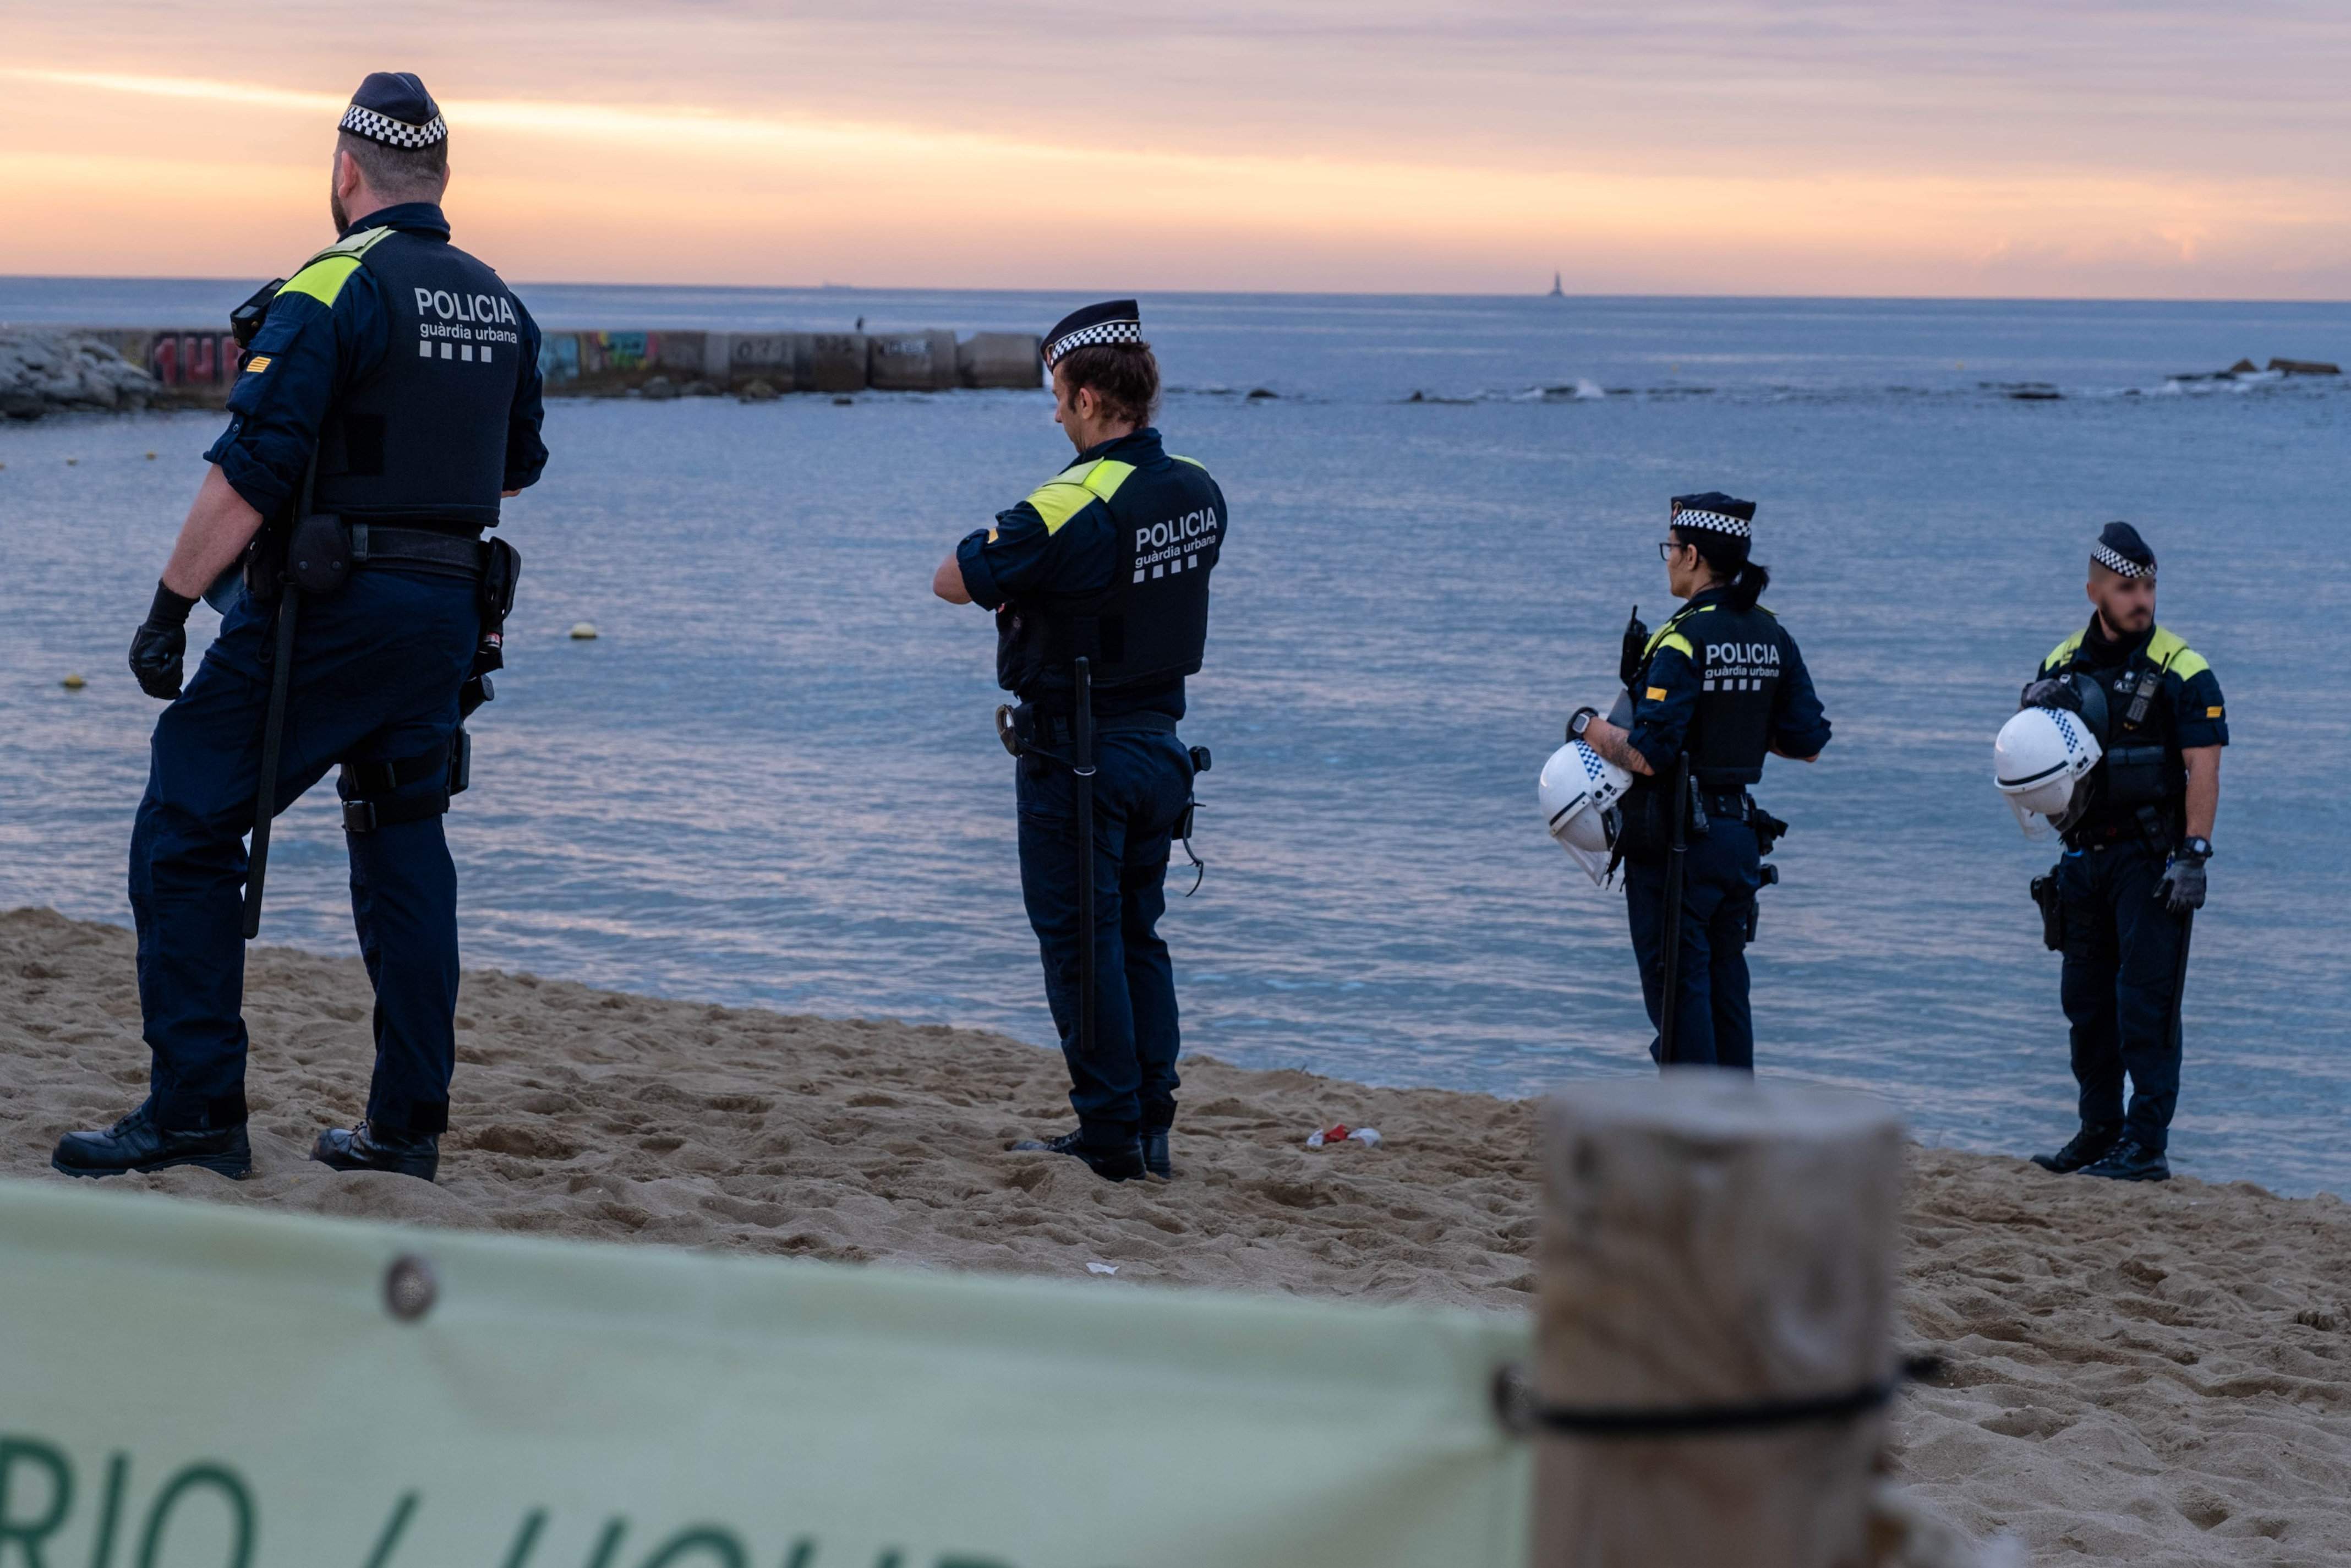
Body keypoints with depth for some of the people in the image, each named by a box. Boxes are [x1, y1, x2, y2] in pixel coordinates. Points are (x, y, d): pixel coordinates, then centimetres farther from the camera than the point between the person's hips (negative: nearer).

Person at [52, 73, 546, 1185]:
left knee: (185, 832, 0)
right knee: (404, 846, 13)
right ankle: (408, 1124, 13)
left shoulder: (329, 290, -13)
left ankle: (196, 1112, -4)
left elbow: (249, 473, -19)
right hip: (450, 609, 7)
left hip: (324, 613, -7)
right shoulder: (499, 306, 11)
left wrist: (169, 608, -15)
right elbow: (516, 469, 24)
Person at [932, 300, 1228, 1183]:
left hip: (1073, 754, -7)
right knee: (1138, 936, 15)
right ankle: (1152, 1128, 17)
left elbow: (952, 581, -14)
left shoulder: (1070, 506, -22)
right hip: (1160, 741, 7)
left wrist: (1010, 580, 6)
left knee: (1081, 943, 1)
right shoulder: (1199, 491, 2)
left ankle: (1109, 1138, 4)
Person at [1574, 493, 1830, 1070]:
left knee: (1678, 990, 0)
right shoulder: (1773, 638, 5)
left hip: (1676, 842, -7)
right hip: (1741, 833, 7)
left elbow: (1647, 756, -23)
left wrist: (1590, 728, -6)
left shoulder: (1684, 639, -17)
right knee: (1726, 984, 16)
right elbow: (1808, 743, 8)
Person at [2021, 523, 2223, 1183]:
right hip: (2084, 855, 6)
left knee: (2146, 1000, -8)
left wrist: (2193, 855, -20)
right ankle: (2100, 1129, 21)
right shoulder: (2063, 664, 9)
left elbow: (2203, 771, -12)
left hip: (2151, 856, -6)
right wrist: (2037, 712, -6)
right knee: (2086, 999, 10)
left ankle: (2148, 1142, -5)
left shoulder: (2183, 671, -7)